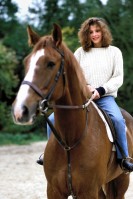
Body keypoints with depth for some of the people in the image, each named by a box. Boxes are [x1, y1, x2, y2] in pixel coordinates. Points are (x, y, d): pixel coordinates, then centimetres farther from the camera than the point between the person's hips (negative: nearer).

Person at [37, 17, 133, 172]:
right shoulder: (80, 52, 13)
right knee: (54, 118, -14)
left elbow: (118, 78, 1)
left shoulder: (114, 52, 7)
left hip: (105, 97, -3)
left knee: (118, 119, -34)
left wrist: (101, 90, -13)